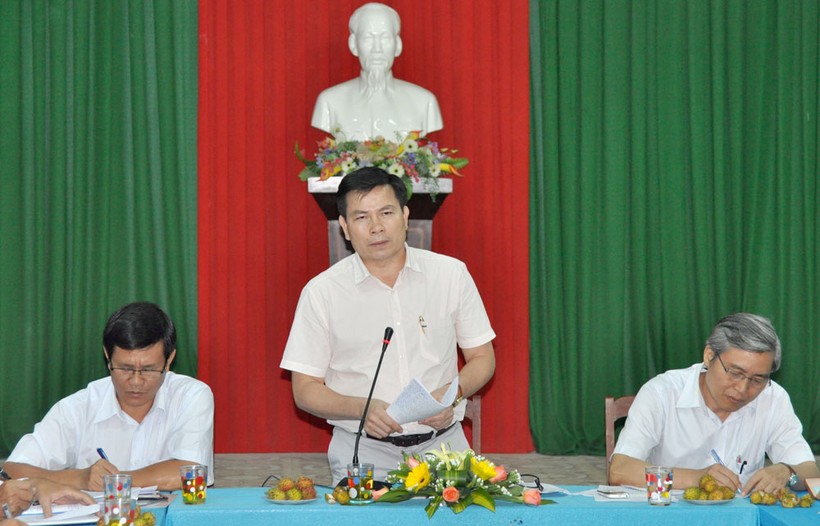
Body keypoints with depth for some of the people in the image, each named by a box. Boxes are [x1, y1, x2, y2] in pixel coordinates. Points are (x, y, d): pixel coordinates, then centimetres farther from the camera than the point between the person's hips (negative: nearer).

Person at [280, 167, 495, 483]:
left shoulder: (451, 274, 5)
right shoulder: (321, 291, 0)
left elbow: (482, 357, 13)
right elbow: (305, 389, 3)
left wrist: (452, 393, -9)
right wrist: (360, 408, -16)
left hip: (441, 444, 2)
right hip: (364, 451, -1)